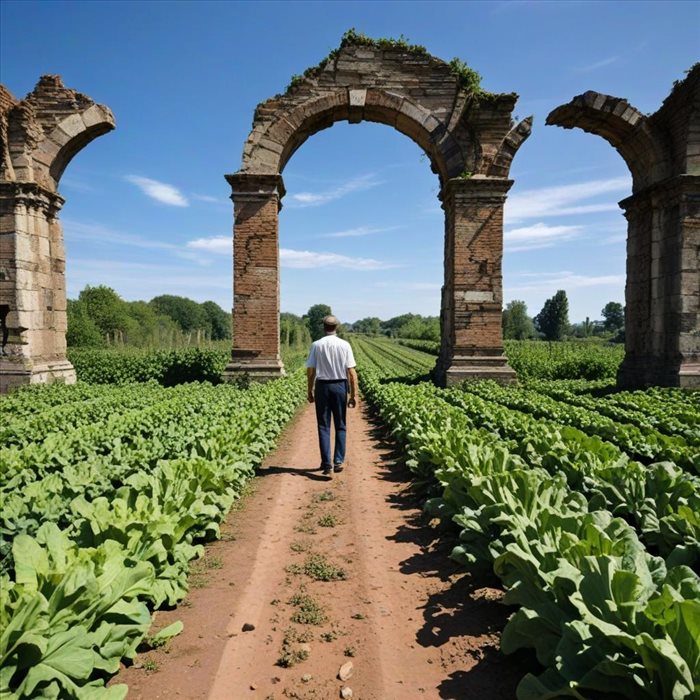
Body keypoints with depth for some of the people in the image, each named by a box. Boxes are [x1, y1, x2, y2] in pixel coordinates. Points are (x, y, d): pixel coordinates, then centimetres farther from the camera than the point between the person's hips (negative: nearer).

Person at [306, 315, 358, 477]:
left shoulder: (316, 345, -4)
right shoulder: (344, 345, -4)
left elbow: (310, 371, -3)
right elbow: (351, 372, -6)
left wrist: (309, 391, 8)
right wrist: (353, 395, -1)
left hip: (322, 386, 0)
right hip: (340, 386, 0)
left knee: (324, 426, 6)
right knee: (340, 426, 12)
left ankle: (326, 463, 3)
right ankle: (338, 461, 8)